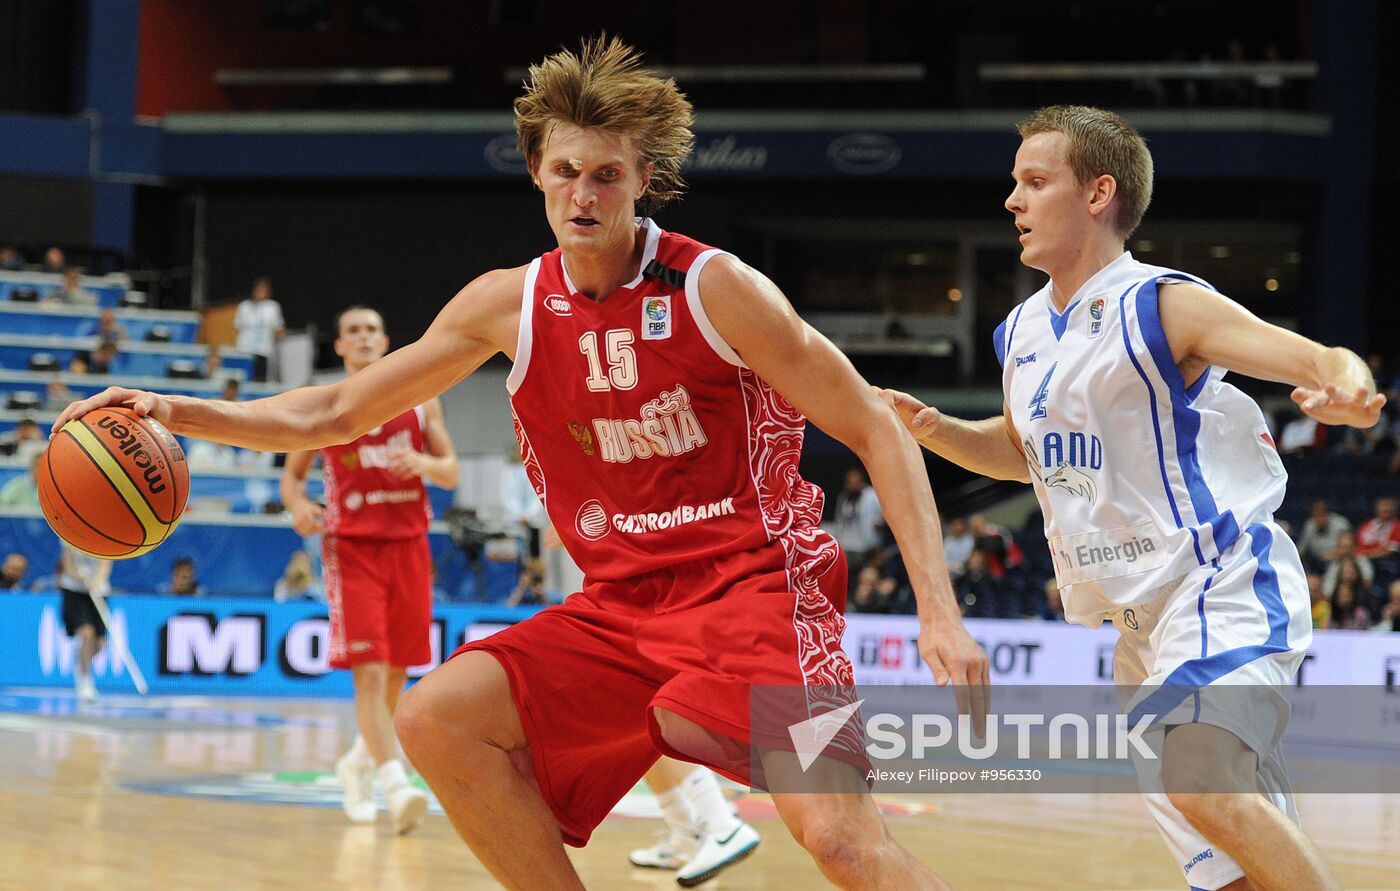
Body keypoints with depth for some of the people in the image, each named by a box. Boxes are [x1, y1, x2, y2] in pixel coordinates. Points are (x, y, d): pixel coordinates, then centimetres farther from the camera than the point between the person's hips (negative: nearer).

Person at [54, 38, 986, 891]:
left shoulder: (716, 289, -10)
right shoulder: (508, 306, 4)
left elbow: (876, 430, -7)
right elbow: (340, 411, 16)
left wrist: (939, 611, -16)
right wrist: (177, 411, 3)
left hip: (752, 585, -5)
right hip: (622, 605, 6)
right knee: (437, 718, -12)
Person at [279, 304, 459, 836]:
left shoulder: (419, 398, 8)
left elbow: (451, 473, 8)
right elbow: (292, 476, 9)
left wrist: (423, 464, -15)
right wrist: (298, 505, -14)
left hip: (409, 544, 3)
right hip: (352, 547, -3)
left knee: (396, 672, 11)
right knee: (369, 672, -16)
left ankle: (359, 762, 35)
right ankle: (396, 786, -25)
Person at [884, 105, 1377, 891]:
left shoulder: (1162, 306, -13)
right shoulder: (1022, 333, 10)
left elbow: (1327, 361, -19)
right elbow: (1019, 450, 28)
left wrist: (1345, 391, -43)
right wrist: (933, 429, 10)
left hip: (1225, 585, -8)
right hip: (1143, 614, 8)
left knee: (1198, 774, -32)